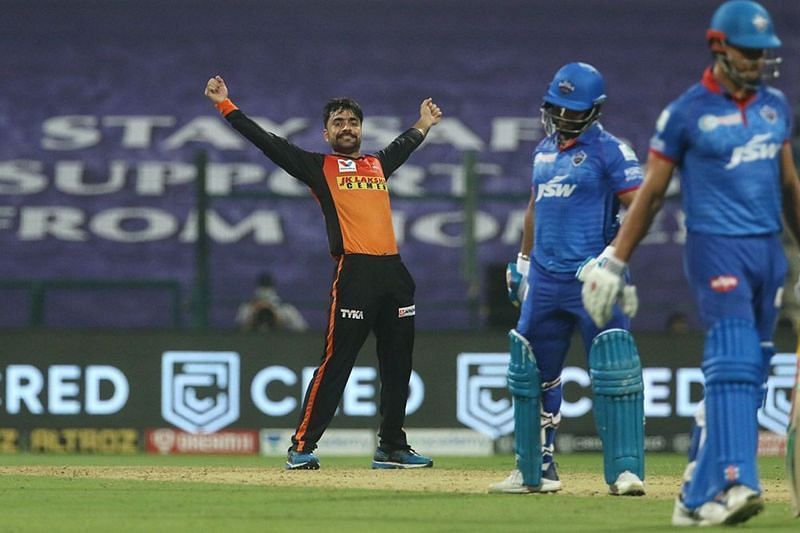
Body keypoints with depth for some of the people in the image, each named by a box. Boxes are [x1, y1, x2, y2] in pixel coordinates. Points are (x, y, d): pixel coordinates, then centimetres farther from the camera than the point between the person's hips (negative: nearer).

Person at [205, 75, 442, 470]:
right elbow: (267, 141, 3)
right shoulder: (318, 167, 8)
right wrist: (225, 105, 0)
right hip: (354, 271, -6)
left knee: (398, 364, 8)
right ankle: (301, 447, -7)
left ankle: (392, 448, 18)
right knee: (336, 361, -10)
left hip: (393, 272, 6)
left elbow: (404, 144, 45)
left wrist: (425, 123, 59)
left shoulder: (378, 163, 22)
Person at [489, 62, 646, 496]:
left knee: (614, 372, -14)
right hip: (545, 278, 7)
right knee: (530, 371, 10)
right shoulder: (545, 149, 16)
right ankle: (535, 469, 21)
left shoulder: (609, 150, -6)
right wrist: (523, 261, 24)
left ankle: (625, 471, -15)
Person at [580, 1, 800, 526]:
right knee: (733, 364, -19)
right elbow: (651, 192, 0)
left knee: (750, 374, 4)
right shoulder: (686, 113, -4)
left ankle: (698, 496, 9)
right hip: (716, 247, -6)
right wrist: (613, 264, -2)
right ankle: (734, 482, -28)